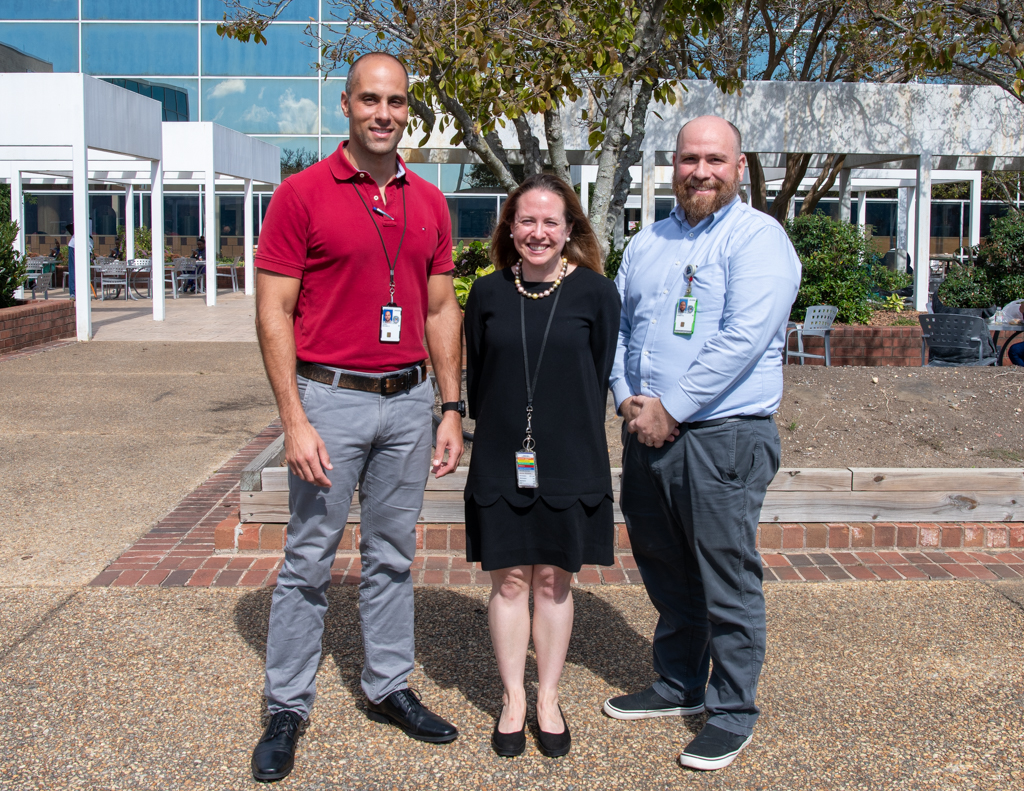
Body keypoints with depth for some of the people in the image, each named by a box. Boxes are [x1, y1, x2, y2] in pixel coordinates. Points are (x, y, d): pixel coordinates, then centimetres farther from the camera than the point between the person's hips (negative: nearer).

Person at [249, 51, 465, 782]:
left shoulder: (429, 203, 9)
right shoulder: (301, 194, -6)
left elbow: (442, 309, 12)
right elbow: (273, 313, -8)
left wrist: (452, 408, 7)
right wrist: (294, 421, -14)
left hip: (408, 400, 5)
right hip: (331, 398, -4)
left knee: (393, 556, 14)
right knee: (309, 562, 3)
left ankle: (389, 687, 29)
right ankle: (287, 709, 17)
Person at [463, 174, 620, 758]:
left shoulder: (595, 292, -3)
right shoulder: (489, 293, 2)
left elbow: (600, 376, 2)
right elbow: (476, 376, 8)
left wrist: (568, 439, 2)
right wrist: (499, 434, 5)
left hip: (569, 462, -1)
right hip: (501, 461, 1)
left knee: (555, 581, 8)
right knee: (509, 580, 7)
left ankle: (549, 699, 23)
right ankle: (514, 699, 22)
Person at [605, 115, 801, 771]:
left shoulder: (757, 238, -7)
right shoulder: (648, 242, 16)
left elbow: (742, 339, -17)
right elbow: (618, 325, 18)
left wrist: (669, 408, -15)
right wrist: (627, 398, 1)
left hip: (724, 437, -7)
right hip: (648, 434, 7)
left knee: (727, 580, 0)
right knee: (664, 568, 16)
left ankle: (733, 712, 15)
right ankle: (679, 685, 33)